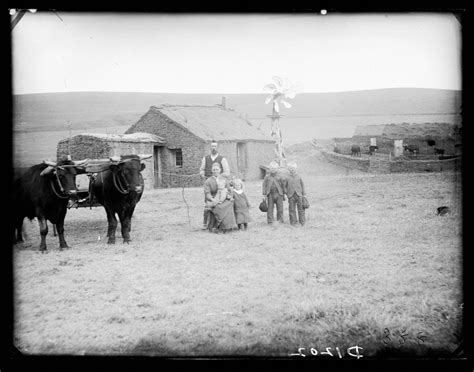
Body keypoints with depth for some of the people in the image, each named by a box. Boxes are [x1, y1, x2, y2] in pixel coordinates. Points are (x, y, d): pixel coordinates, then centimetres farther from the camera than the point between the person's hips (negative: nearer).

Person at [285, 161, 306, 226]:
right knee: (292, 209, 3)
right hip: (291, 196, 0)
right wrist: (286, 193, 2)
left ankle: (302, 222, 8)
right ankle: (293, 222, 11)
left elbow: (302, 185, 11)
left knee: (301, 208, 0)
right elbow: (285, 186, 9)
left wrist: (304, 194, 8)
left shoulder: (298, 177, 5)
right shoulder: (287, 178, 2)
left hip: (299, 194, 0)